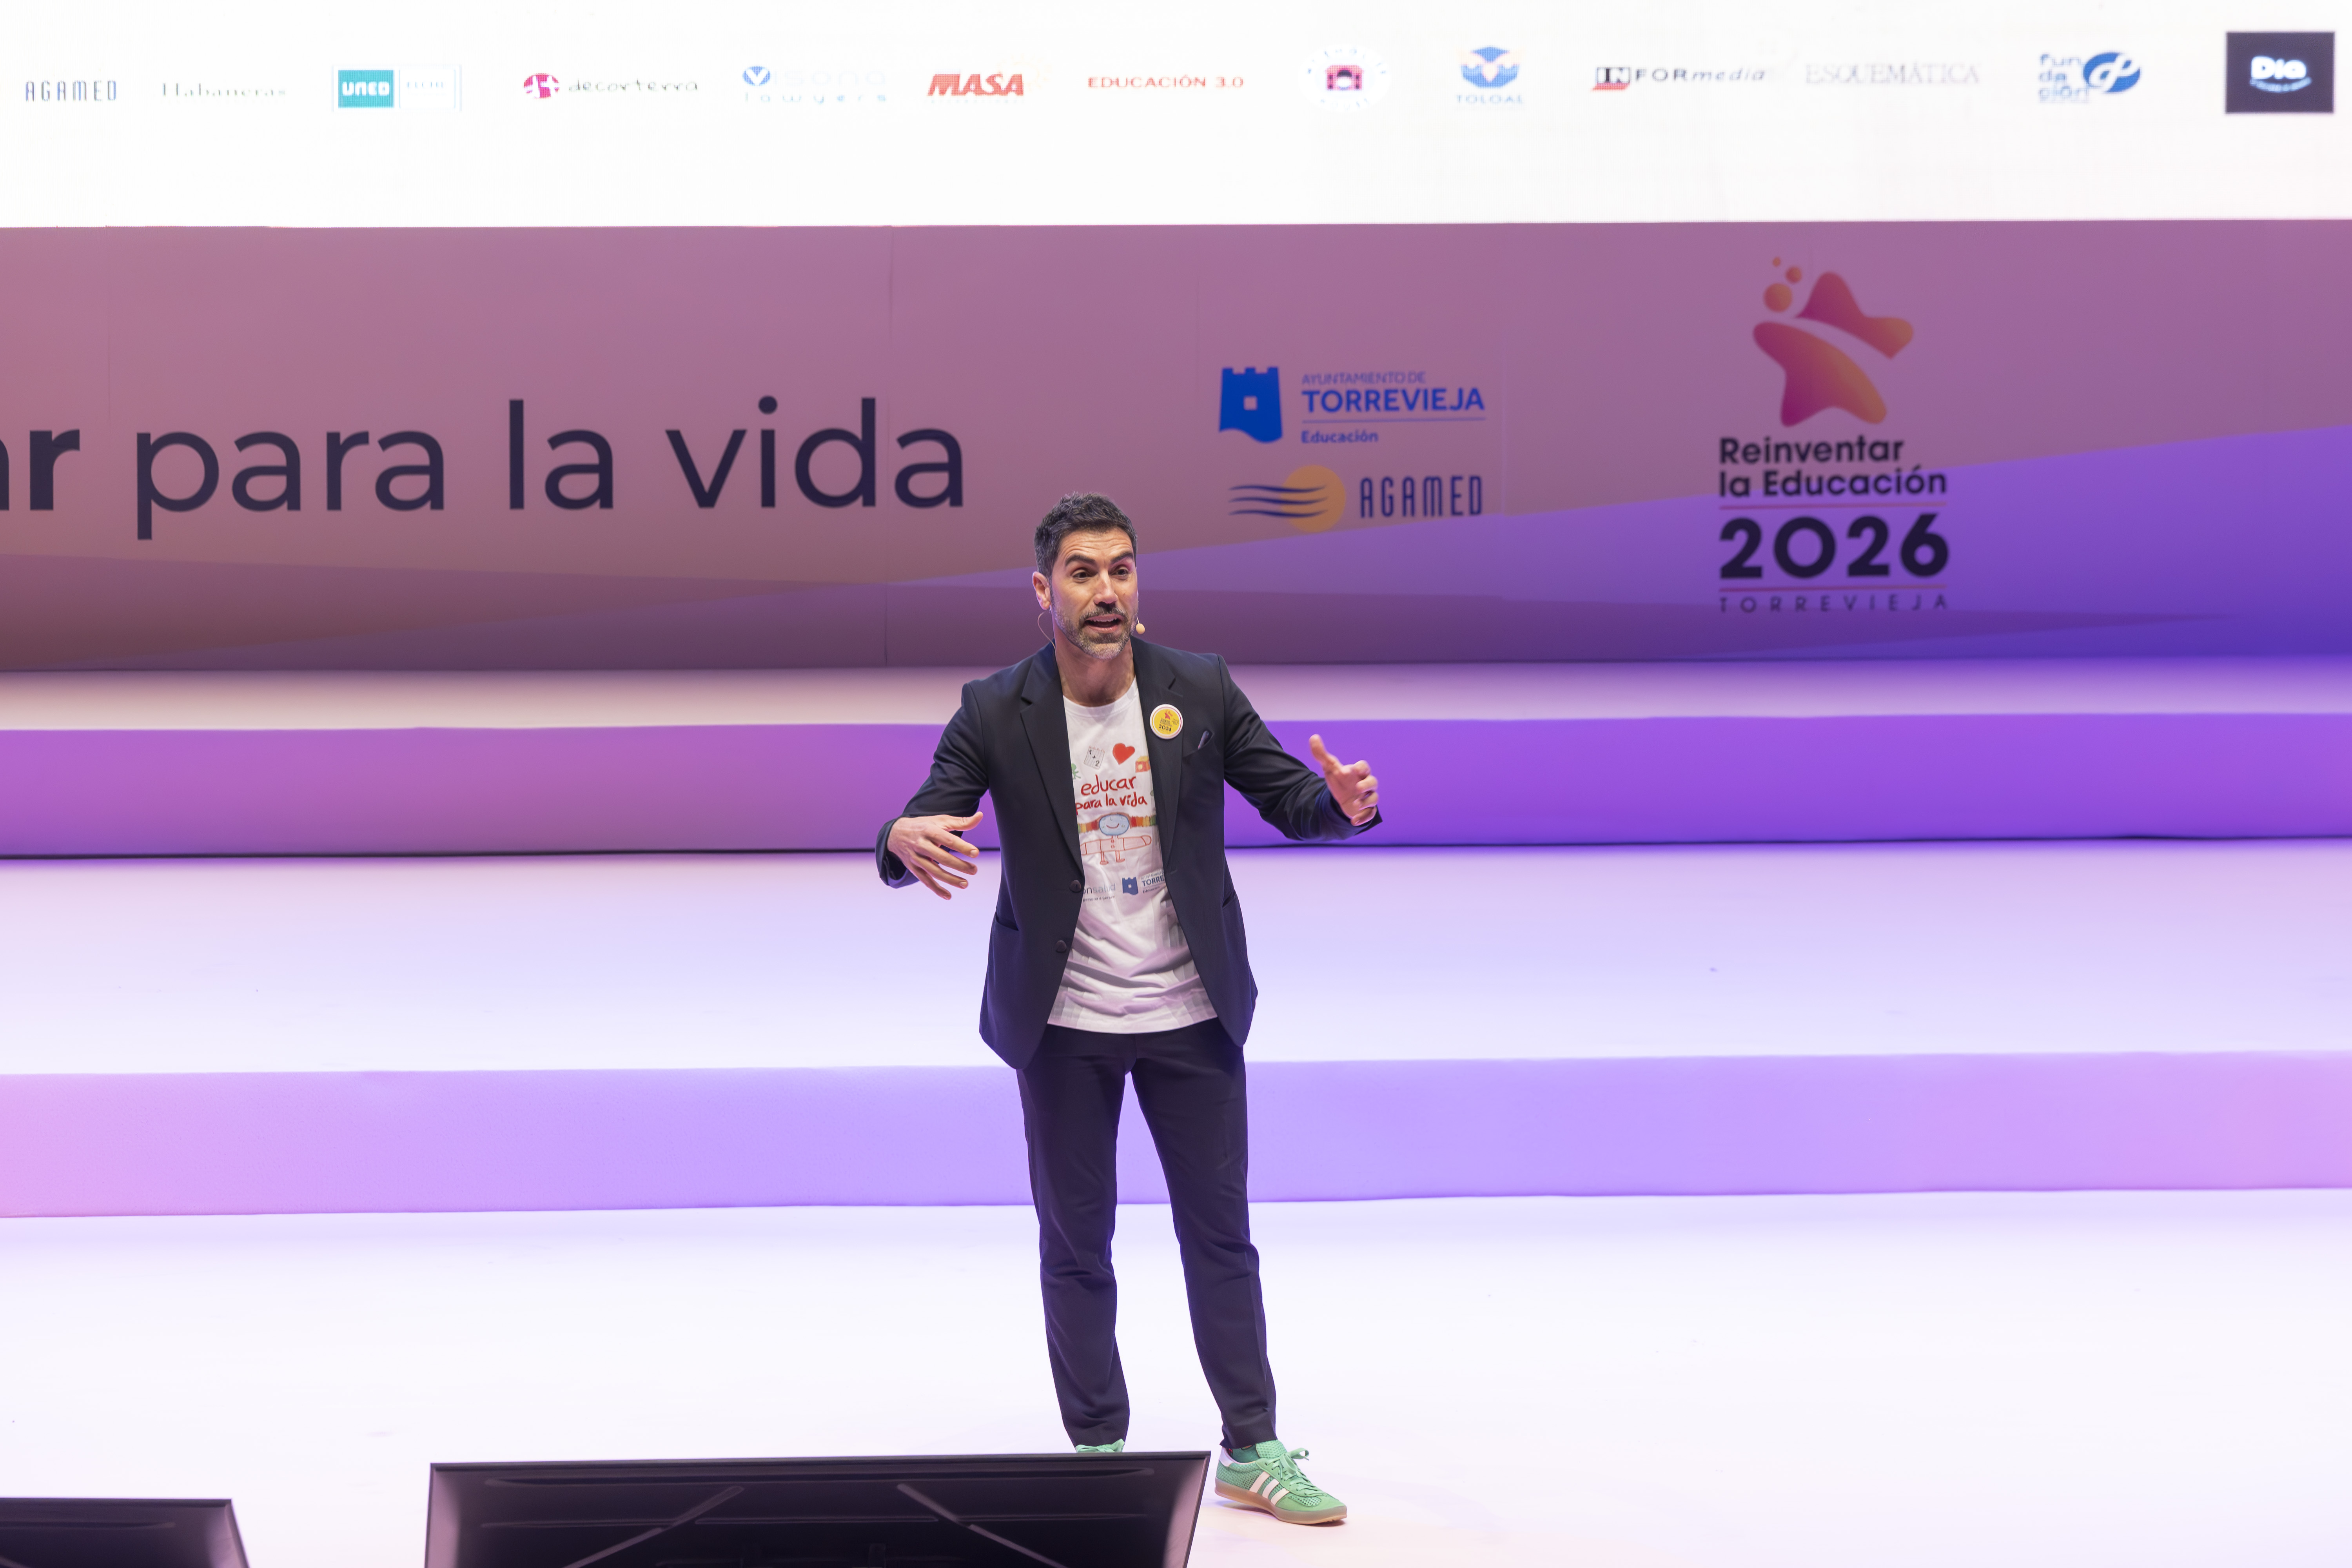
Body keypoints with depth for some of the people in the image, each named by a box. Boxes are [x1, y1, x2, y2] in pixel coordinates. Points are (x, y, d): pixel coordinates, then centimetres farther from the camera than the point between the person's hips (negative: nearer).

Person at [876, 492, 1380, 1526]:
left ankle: (1252, 1452, 18)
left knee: (1220, 1234, 8)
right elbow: (927, 821, -11)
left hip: (1192, 1013, 1)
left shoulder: (1200, 691, -4)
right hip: (1063, 1023, -1)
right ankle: (1099, 1455, 21)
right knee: (1076, 1244, 8)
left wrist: (1344, 803, -25)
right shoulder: (996, 713, -7)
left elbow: (1289, 797, -1)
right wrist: (905, 841, -37)